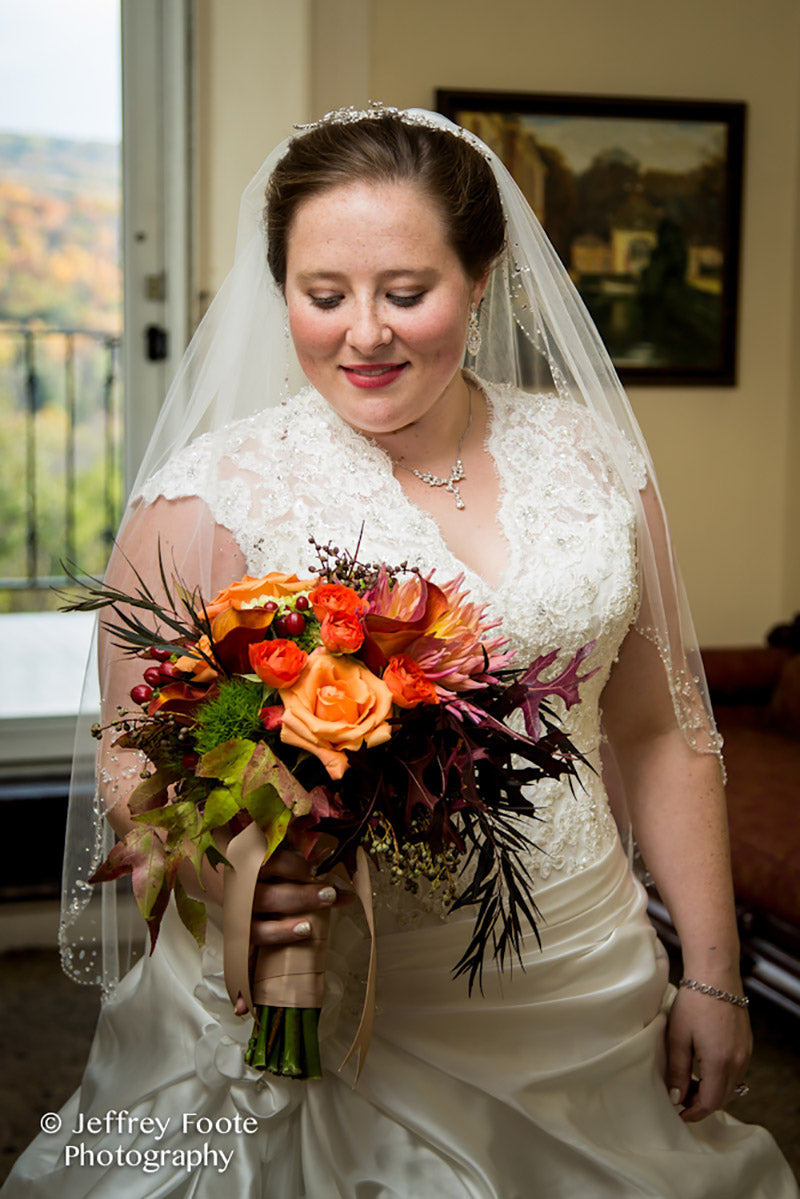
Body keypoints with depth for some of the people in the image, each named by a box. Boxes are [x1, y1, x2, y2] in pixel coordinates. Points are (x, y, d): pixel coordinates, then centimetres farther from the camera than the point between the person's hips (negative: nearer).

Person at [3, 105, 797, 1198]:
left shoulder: (589, 454, 1)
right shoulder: (214, 493, -10)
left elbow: (663, 732, 7)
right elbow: (137, 761, -5)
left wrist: (712, 975, 7)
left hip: (582, 990, 4)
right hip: (314, 1007, -3)